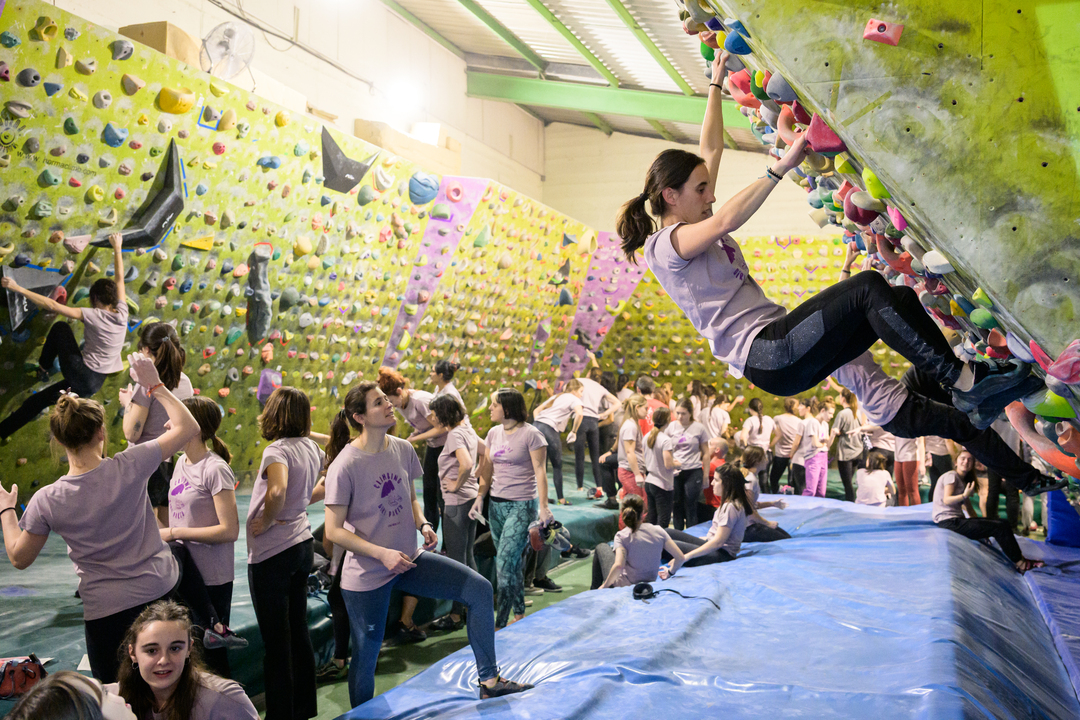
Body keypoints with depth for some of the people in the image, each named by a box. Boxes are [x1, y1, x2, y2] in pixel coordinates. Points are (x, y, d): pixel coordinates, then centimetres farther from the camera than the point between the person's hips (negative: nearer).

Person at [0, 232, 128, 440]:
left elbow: (52, 306, -19)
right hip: (93, 385, 6)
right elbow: (119, 278, 8)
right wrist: (117, 248, 18)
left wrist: (18, 288, -14)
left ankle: (43, 369, 25)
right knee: (39, 399, 22)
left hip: (79, 373, -6)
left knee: (60, 328, 14)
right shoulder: (122, 313, -3)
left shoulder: (93, 315, -16)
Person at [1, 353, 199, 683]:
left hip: (107, 610, 0)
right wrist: (155, 386, 5)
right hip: (162, 591, 0)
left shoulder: (46, 501, -12)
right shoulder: (128, 467, -15)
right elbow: (188, 427, -4)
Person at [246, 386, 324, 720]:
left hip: (271, 553, -8)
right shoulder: (312, 447, 4)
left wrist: (266, 521, -21)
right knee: (298, 631, 18)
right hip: (302, 543, 8)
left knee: (275, 641, 2)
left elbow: (277, 491, -37)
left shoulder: (277, 450, -19)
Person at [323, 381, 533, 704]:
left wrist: (423, 525, -6)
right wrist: (382, 554, -23)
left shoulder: (402, 450, 0)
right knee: (366, 653, 7)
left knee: (478, 588, -3)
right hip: (367, 576, -6)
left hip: (410, 559, 6)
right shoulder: (345, 466, -19)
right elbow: (334, 531, -16)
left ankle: (489, 680, 6)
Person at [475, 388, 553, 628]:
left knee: (505, 564, -12)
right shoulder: (494, 433, 10)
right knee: (512, 563, 13)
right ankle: (519, 615, 25)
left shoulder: (530, 434, -9)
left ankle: (500, 625, -7)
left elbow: (540, 471, -11)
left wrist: (543, 506, -16)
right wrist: (480, 497, 4)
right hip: (497, 504, 7)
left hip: (522, 506, -6)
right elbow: (487, 468, 14)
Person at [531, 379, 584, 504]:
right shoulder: (573, 399, 7)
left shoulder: (555, 397, 29)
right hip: (549, 429, -6)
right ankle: (561, 498, 11)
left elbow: (536, 411, 27)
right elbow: (579, 413, -15)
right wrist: (574, 432, -8)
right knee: (557, 466, 7)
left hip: (536, 426, 6)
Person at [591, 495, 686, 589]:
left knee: (601, 547, 20)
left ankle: (595, 591, 29)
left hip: (623, 587, -5)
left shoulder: (622, 536, -21)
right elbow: (680, 558, -9)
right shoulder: (658, 531, -9)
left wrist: (604, 586, -21)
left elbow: (618, 566, -34)